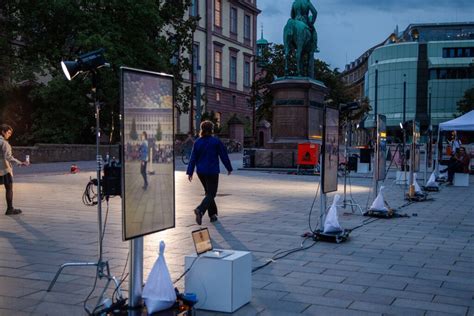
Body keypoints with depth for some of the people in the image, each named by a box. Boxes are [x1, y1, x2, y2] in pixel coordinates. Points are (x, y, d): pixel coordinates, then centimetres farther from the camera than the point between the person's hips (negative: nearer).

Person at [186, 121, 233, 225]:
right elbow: (224, 156, -4)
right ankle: (200, 210, -26)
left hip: (200, 172, 5)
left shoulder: (197, 142, 2)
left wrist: (190, 172, 4)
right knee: (211, 194, -2)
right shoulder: (216, 141, -9)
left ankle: (213, 215, 23)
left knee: (208, 192, 20)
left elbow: (193, 158, 2)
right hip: (212, 172, -5)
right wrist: (229, 168, 8)